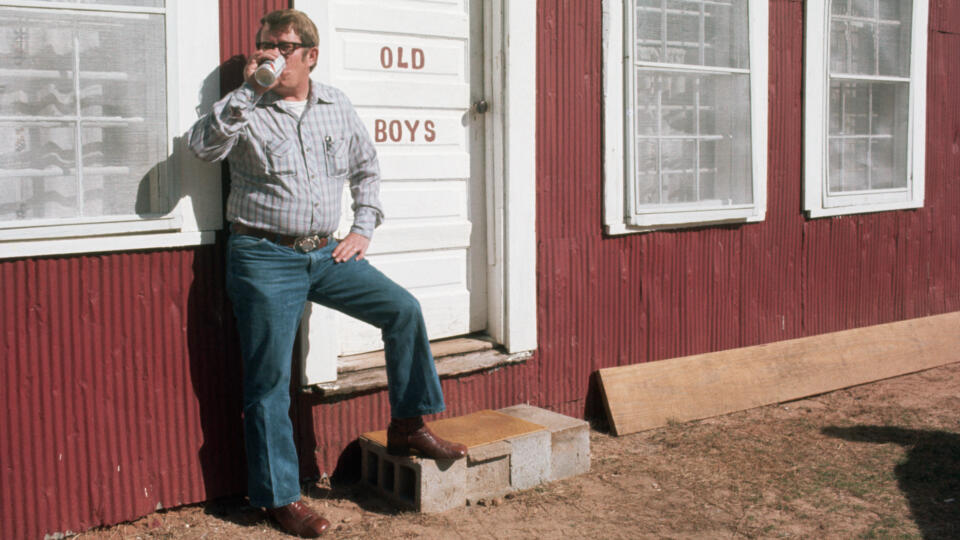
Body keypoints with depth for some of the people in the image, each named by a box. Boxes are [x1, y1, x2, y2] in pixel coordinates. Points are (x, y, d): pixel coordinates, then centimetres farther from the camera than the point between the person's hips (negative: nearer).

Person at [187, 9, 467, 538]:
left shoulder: (336, 106, 10)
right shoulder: (247, 110, -3)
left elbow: (366, 168, 20)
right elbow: (203, 144, -21)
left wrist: (362, 230, 10)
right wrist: (249, 89, -23)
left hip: (325, 253, 4)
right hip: (264, 258, -4)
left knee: (403, 310, -3)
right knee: (270, 381, -1)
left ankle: (407, 426, 13)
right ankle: (281, 496, 11)